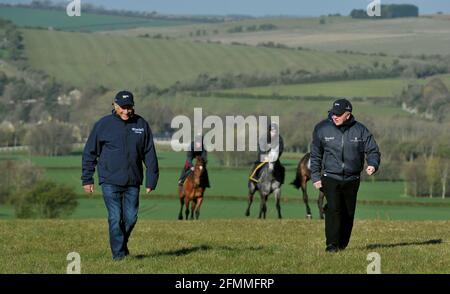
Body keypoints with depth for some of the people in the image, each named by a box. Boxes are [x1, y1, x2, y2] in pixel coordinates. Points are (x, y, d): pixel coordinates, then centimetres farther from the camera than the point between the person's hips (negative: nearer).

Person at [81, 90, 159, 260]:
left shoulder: (141, 125, 5)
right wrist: (87, 179, 1)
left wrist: (151, 180, 3)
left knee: (131, 218, 5)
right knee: (115, 218, -7)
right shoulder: (103, 125, -1)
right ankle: (118, 253, -1)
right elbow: (90, 153, 4)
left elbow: (150, 155, 9)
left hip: (133, 182, 2)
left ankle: (123, 244, 30)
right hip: (110, 181, -2)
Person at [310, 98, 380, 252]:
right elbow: (315, 155, 6)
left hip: (352, 179, 2)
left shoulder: (360, 130, -1)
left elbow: (373, 150, 5)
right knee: (333, 209, -17)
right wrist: (315, 177, 1)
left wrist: (373, 165, -15)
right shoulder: (322, 128, -2)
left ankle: (343, 244, 20)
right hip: (330, 178, -2)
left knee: (348, 213, 6)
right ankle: (332, 244, -16)